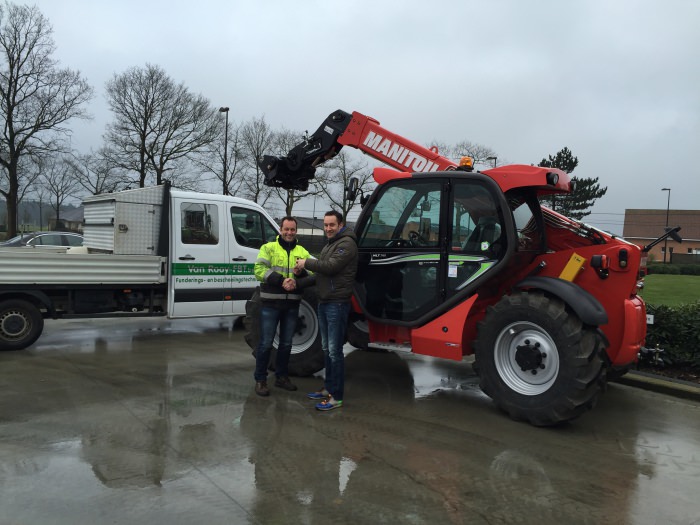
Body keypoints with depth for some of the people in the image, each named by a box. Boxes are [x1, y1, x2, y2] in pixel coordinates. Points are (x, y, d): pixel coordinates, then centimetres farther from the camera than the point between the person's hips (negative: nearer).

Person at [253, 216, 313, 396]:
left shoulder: (302, 252, 10)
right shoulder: (268, 248, 0)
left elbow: (314, 275, 1)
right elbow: (259, 270, -12)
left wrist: (298, 280, -20)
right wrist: (281, 280, -22)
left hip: (292, 304, 4)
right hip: (270, 303, -3)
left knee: (286, 343, 14)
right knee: (266, 343, 1)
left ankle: (281, 376, 30)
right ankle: (260, 379, 15)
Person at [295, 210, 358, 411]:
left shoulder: (347, 243, -12)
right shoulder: (329, 245, 20)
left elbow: (330, 266, -23)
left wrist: (306, 263, -12)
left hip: (337, 304, -10)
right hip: (324, 302, 10)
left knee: (335, 351, -6)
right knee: (326, 349, 17)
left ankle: (336, 397, 0)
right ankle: (328, 388, 28)